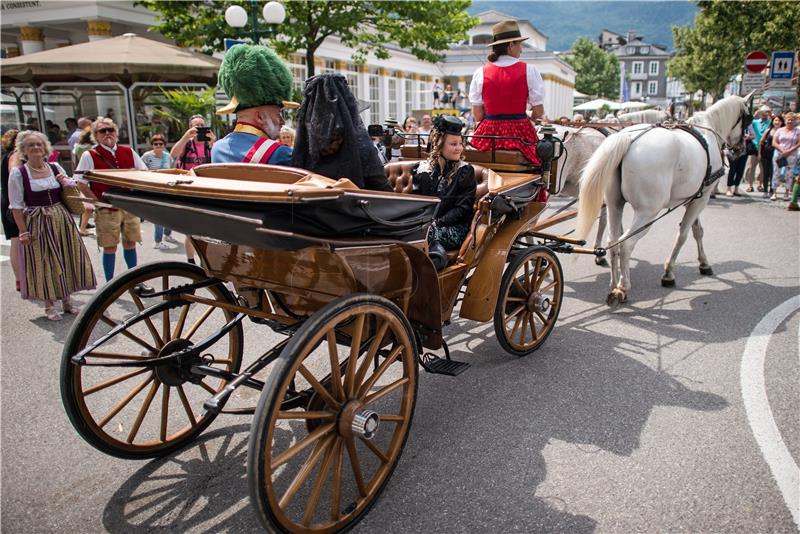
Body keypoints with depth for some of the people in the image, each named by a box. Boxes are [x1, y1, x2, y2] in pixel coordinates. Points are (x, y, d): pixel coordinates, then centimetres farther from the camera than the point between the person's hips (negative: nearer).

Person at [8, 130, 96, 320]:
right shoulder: (18, 173, -6)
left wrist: (66, 182, -5)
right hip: (37, 224, -4)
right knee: (43, 264, 2)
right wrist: (23, 231, -13)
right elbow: (17, 206, -7)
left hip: (61, 220, 4)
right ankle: (49, 305, 15)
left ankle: (66, 300, 24)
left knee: (66, 259, 9)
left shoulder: (55, 168, 5)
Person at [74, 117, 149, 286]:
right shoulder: (89, 156, -3)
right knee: (110, 247, 3)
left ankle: (135, 282, 22)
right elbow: (82, 185, -4)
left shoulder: (128, 152, 7)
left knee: (130, 244, 11)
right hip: (107, 210, -3)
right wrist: (99, 202, -9)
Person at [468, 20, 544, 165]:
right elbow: (538, 111, -2)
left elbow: (477, 115, 2)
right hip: (520, 133, -2)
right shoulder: (529, 70, -2)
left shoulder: (481, 72, 2)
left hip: (489, 133, 2)